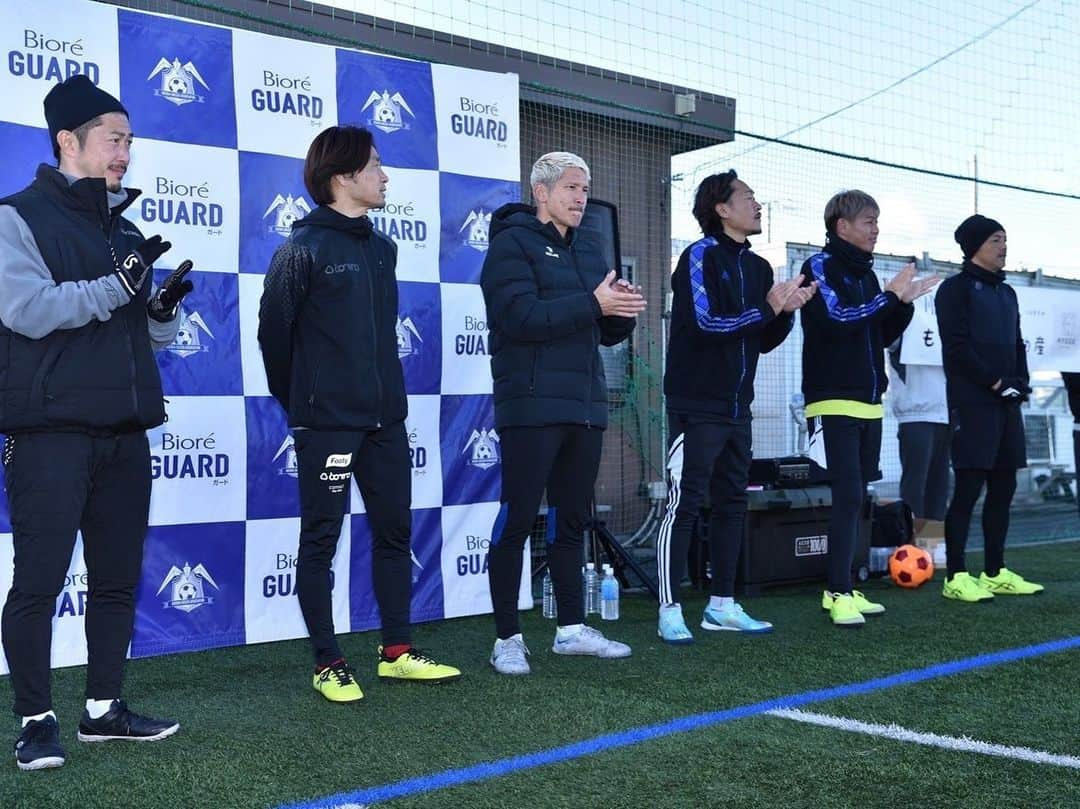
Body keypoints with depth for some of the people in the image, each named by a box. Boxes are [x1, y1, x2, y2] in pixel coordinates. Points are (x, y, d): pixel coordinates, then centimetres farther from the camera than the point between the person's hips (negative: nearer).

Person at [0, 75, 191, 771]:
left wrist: (165, 308, -3)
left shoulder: (126, 231, 17)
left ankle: (104, 708, 21)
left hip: (125, 434, 7)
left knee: (118, 578, 10)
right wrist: (118, 285, -20)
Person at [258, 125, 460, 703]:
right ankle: (328, 664, 11)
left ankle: (397, 652, 22)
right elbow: (274, 331, -5)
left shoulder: (382, 248, 12)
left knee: (394, 531, 11)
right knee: (320, 540, 2)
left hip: (384, 418, 7)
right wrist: (298, 402, 4)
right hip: (326, 423, -7)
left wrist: (385, 391, 15)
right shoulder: (303, 249, -8)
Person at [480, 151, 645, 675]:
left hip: (585, 406, 7)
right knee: (517, 519, -3)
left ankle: (571, 628, 21)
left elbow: (608, 333, 18)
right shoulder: (512, 242, -4)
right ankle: (507, 638, 5)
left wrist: (622, 309, -4)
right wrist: (592, 303, -20)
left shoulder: (588, 250, 18)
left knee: (570, 520, 13)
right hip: (532, 407, -7)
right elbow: (520, 317, -19)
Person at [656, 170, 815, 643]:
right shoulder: (700, 256, -8)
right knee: (684, 504, -7)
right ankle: (670, 611, -2)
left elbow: (765, 341, 16)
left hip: (736, 406, 8)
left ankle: (722, 605, 19)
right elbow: (706, 324, -19)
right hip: (697, 405, -8)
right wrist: (767, 308, -14)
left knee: (732, 504, 10)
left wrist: (786, 311, -2)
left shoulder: (758, 267, 14)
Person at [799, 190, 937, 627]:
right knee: (848, 495, -13)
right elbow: (837, 318, -20)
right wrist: (890, 296, -11)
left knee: (854, 496, 8)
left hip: (869, 403, 8)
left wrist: (904, 303, 3)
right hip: (834, 402, -8)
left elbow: (882, 335, 19)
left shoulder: (865, 274, 18)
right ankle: (840, 593, -10)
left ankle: (840, 588, 13)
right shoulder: (820, 267, -6)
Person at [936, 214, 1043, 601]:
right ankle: (956, 577, -5)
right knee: (969, 487, -9)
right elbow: (957, 346, -13)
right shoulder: (956, 289, -4)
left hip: (1006, 403, 8)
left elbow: (1017, 345, 21)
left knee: (1003, 487, 8)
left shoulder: (1006, 293, 20)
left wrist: (1021, 382, 4)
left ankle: (995, 573, 15)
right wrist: (996, 382, -15)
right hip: (973, 403, -8)